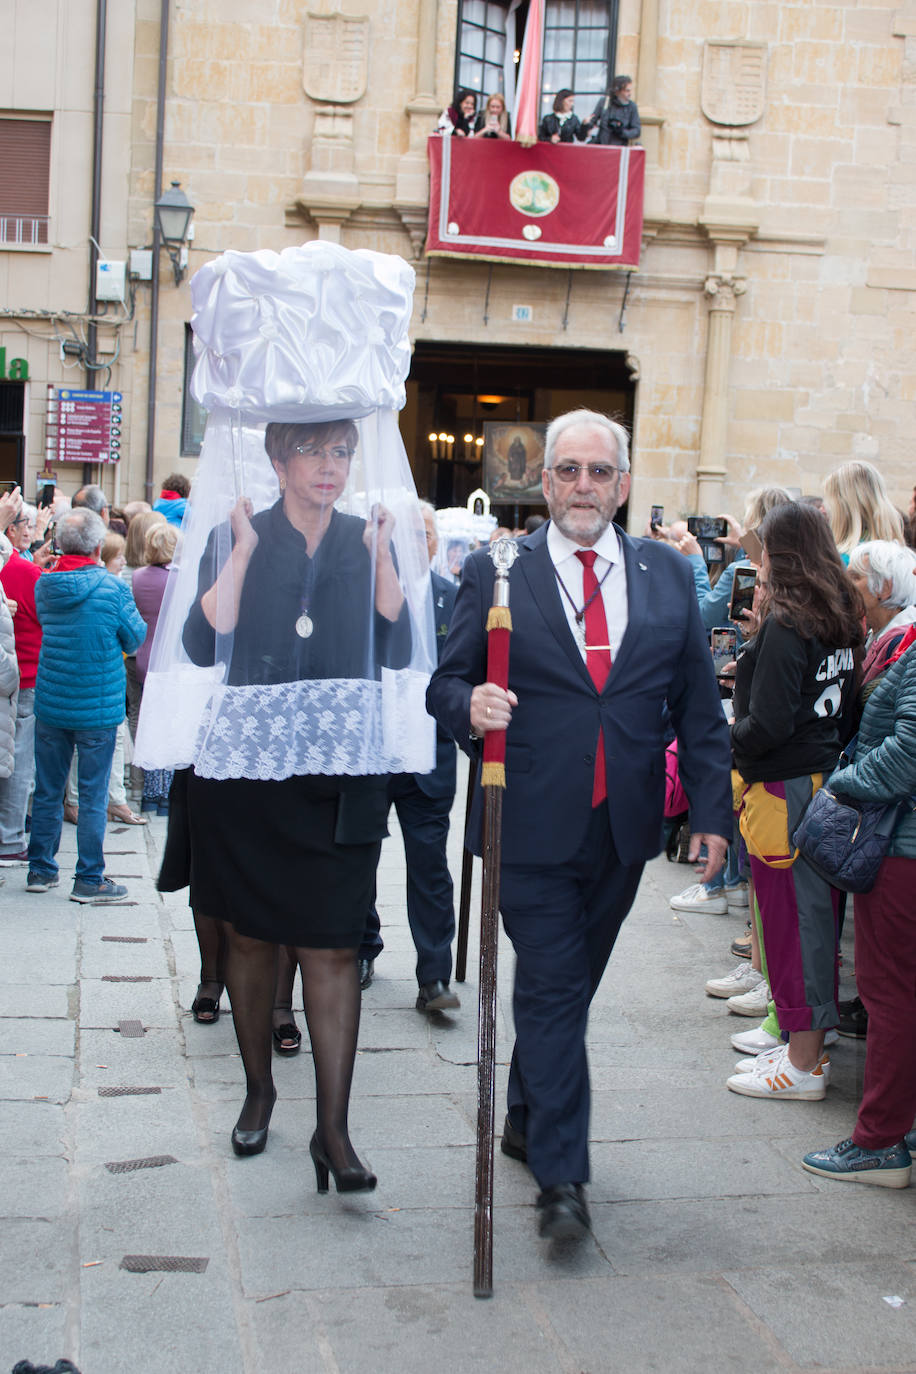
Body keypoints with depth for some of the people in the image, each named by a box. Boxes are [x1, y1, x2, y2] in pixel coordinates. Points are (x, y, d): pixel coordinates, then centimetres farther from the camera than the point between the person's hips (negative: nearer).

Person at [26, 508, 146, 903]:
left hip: (50, 704, 4)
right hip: (97, 707, -4)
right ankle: (89, 879, 9)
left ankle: (41, 870, 23)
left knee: (47, 791, 14)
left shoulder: (43, 586, 0)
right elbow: (135, 638, -3)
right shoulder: (112, 588, -14)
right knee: (92, 796, 4)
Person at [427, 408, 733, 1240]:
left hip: (623, 827, 3)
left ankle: (526, 1119, 36)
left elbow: (699, 705, 9)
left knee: (571, 984, 15)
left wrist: (711, 808, 3)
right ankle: (562, 1177, 3)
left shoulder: (669, 576, 7)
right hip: (533, 826, -3)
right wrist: (469, 706, -22)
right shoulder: (496, 574, -1)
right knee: (551, 991, -4)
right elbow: (448, 681, 1)